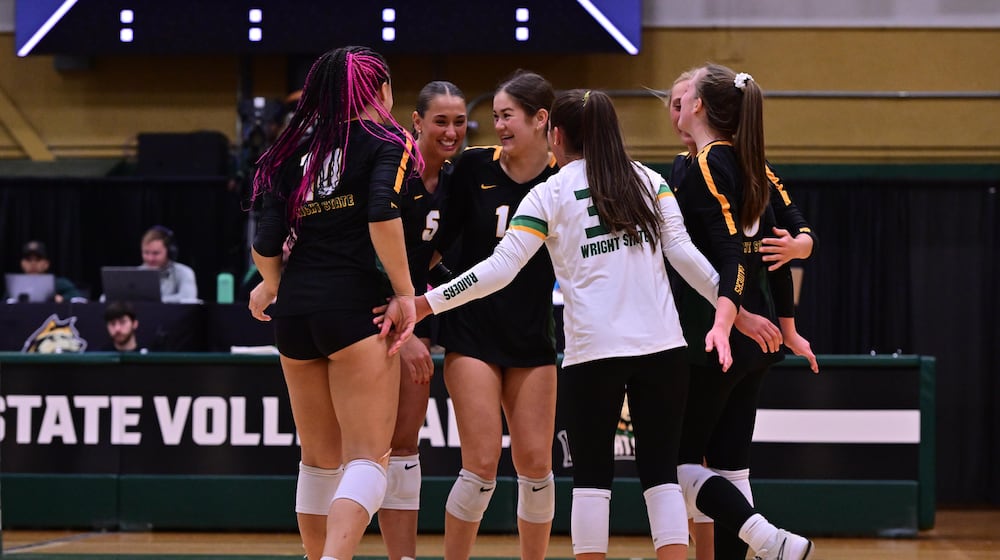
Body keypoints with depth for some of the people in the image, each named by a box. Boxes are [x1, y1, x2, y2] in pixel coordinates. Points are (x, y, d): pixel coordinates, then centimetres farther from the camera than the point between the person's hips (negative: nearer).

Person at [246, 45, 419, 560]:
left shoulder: (296, 150, 14)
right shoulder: (385, 142, 2)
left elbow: (266, 244, 8)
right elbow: (382, 213, -16)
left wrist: (272, 286, 29)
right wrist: (405, 294, -9)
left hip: (295, 310, 5)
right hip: (355, 305, -5)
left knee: (319, 458, 18)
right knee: (366, 458, -8)